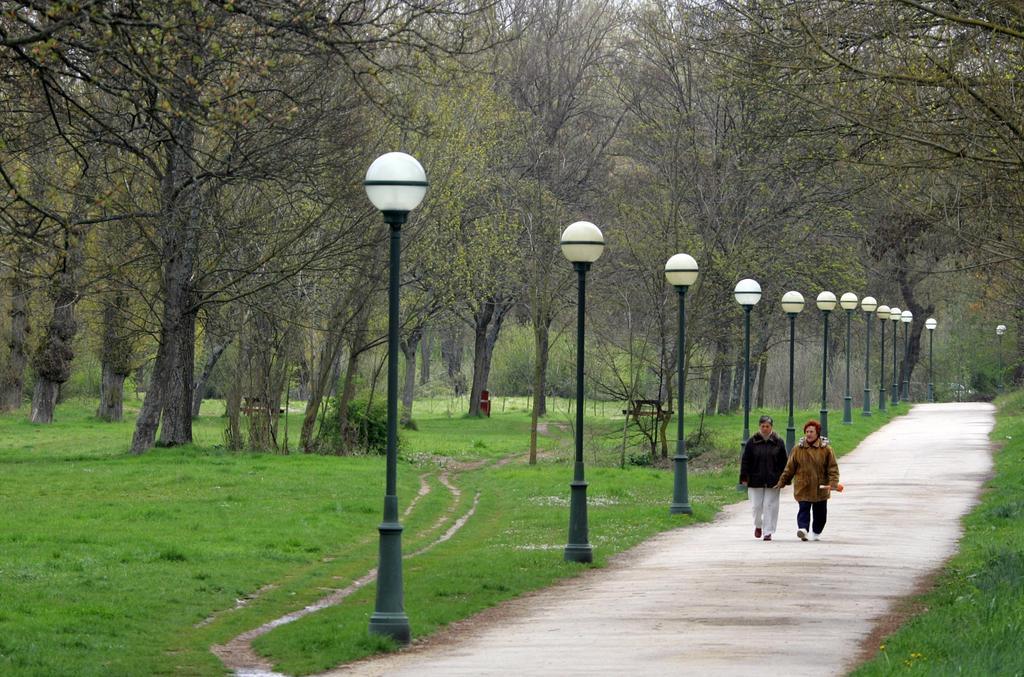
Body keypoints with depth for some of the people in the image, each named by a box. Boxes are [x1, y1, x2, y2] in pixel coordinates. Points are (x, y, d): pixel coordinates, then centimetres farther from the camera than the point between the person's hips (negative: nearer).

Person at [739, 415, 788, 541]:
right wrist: (744, 477, -3)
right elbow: (745, 461, 3)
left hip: (772, 481, 0)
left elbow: (783, 462, 6)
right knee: (757, 505, 3)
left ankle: (768, 532, 3)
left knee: (770, 506, -2)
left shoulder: (778, 442, 3)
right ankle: (758, 525, 30)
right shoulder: (752, 442, 1)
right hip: (755, 480, 0)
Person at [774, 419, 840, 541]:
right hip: (803, 487, -1)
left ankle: (816, 532, 28)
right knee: (804, 508, -15)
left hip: (820, 488, 1)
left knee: (820, 512, 10)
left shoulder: (826, 449, -1)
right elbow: (790, 468, 9)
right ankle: (803, 528, -25)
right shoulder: (798, 449, 3)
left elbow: (833, 468, -2)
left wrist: (833, 483, -16)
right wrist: (782, 482, 8)